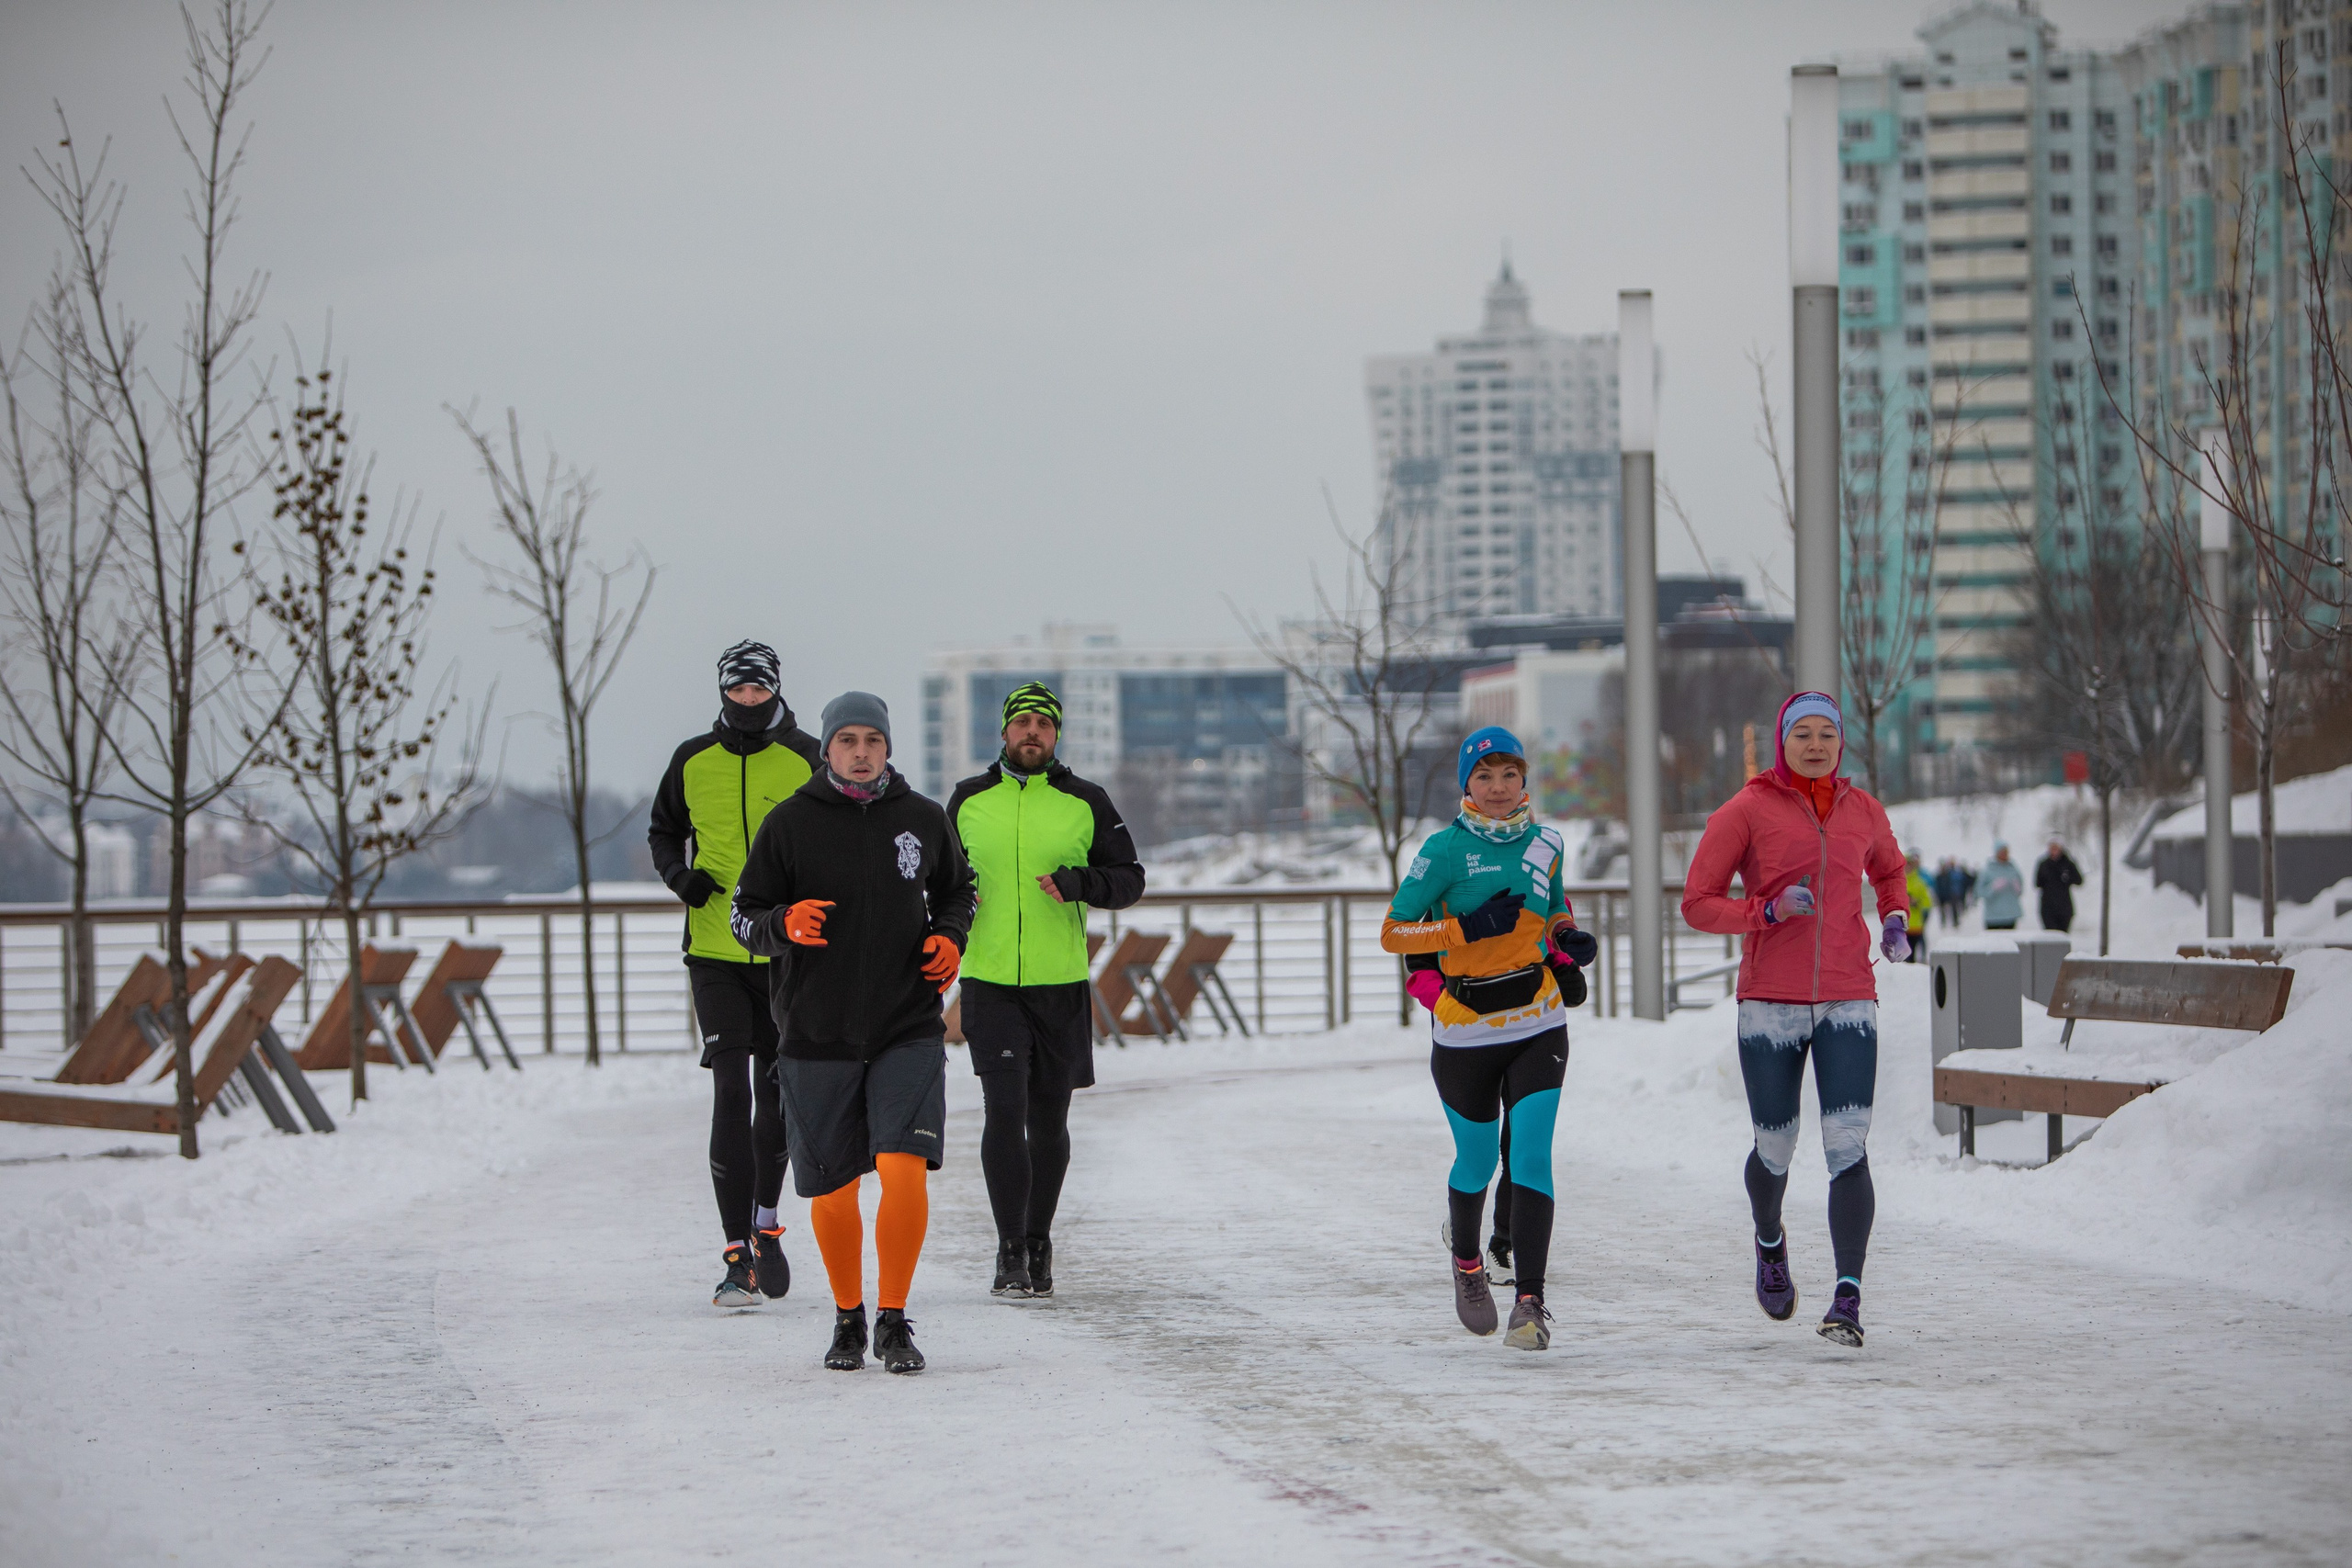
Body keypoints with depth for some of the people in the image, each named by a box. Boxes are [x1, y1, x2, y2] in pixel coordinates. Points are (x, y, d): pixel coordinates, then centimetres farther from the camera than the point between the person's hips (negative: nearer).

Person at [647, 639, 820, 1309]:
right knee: (731, 1092, -10)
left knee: (779, 1093, 12)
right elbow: (662, 832, 18)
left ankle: (766, 1221, 35)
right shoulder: (693, 762, 3)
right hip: (715, 952, 0)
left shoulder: (805, 759, -1)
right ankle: (737, 1253, -11)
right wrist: (680, 875, -3)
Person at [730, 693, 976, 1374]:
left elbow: (957, 891, 22)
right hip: (816, 1032, 0)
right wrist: (785, 924, -19)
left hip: (908, 1029, 0)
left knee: (904, 1168, -15)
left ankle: (895, 1321, -4)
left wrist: (950, 937, 1)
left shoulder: (923, 819, 5)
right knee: (832, 1188, 5)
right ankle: (848, 1318, 26)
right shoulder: (789, 823, 0)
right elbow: (745, 915, 3)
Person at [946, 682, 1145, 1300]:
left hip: (1061, 985, 0)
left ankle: (1039, 1241, 24)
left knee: (1048, 1122, 8)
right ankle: (1011, 1252, -11)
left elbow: (1129, 878, 5)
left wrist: (1079, 883, -14)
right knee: (1004, 1110, -13)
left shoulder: (1087, 803, 4)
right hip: (990, 983, 0)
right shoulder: (969, 800, 8)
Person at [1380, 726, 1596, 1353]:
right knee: (1477, 1161, 12)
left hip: (1538, 1027, 2)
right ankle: (1466, 1258, 43)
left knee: (1531, 1156, -13)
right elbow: (1391, 932, -10)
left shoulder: (1543, 843, 4)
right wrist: (1467, 929, -22)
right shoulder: (1445, 849, -10)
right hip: (1465, 1031, -2)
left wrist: (1568, 938, 0)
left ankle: (1530, 1300, -15)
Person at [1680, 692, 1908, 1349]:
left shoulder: (1862, 811, 10)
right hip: (1771, 1003, -1)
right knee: (1776, 1151, 7)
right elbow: (1698, 902, -1)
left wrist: (1896, 920, 10)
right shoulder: (1747, 811, -1)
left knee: (1848, 1149, -14)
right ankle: (1769, 1242, 41)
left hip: (1848, 1004, 1)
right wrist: (1769, 912, -16)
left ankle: (1848, 1301, -17)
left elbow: (1890, 870, 31)